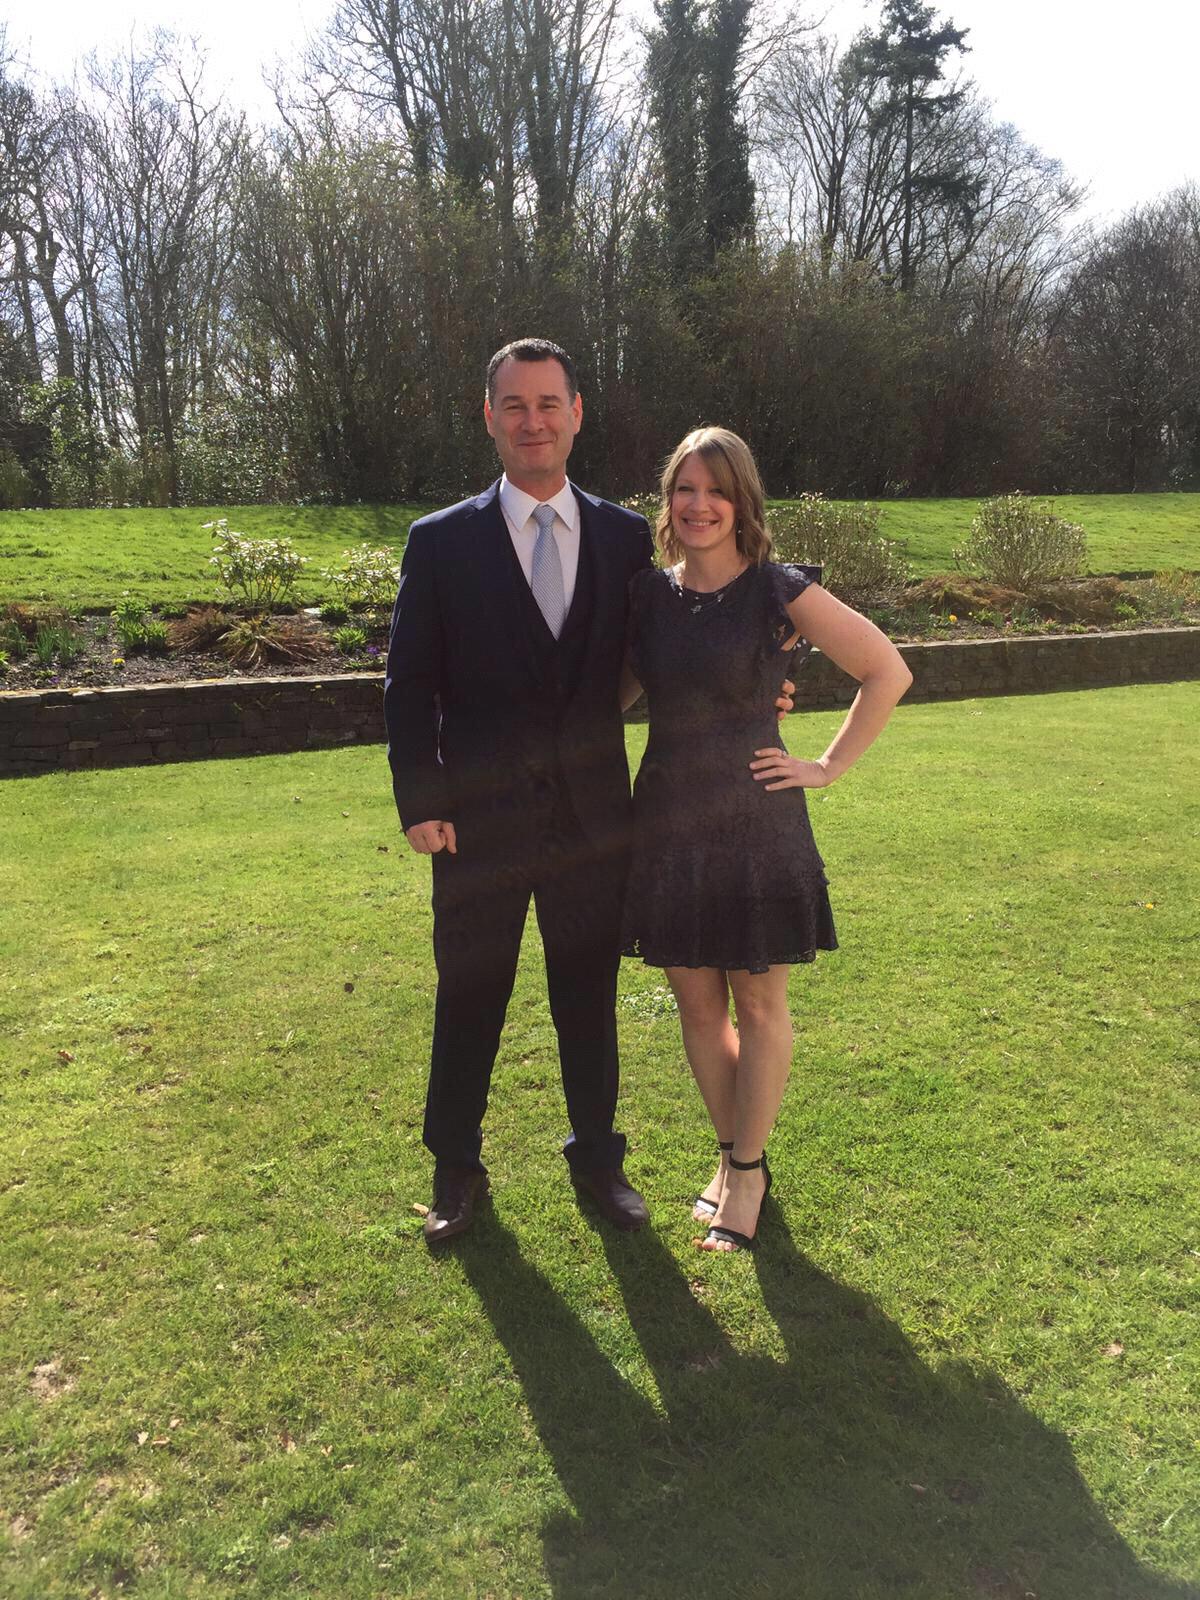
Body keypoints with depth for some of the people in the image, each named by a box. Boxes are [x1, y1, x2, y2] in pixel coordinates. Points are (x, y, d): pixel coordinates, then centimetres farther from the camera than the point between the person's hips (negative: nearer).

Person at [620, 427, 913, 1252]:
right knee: (697, 1006, 13)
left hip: (756, 827, -4)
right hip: (668, 829, 4)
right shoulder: (647, 594, 3)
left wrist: (830, 766, -5)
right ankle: (733, 1154, 32)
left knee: (759, 1005, 8)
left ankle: (747, 1170, 26)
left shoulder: (780, 593, -8)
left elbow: (889, 671, -4)